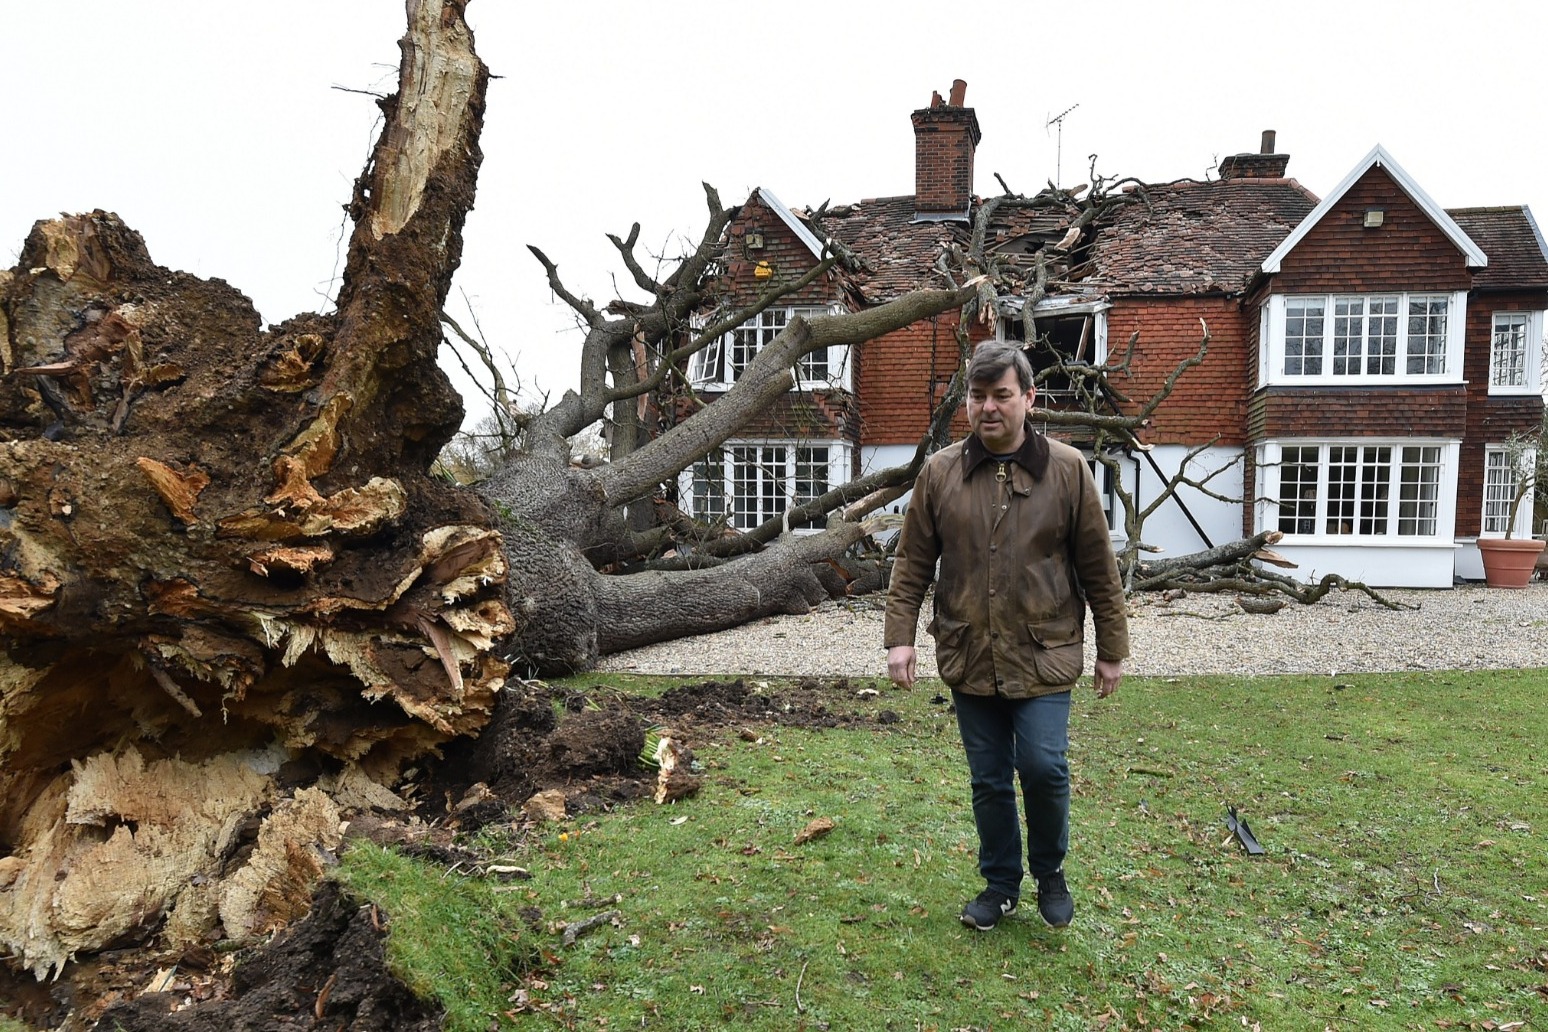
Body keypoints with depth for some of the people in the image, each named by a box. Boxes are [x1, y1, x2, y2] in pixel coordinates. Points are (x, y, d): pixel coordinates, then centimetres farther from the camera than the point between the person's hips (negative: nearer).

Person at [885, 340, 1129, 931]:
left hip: (1043, 656, -2)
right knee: (989, 781, 12)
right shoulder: (939, 473, 0)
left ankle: (1050, 872, 24)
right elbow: (912, 563, 4)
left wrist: (1112, 650, 3)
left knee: (1043, 768, -6)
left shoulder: (1067, 470, -3)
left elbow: (1098, 568, 0)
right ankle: (1000, 883, 32)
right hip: (968, 659, 2)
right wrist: (900, 636, -4)